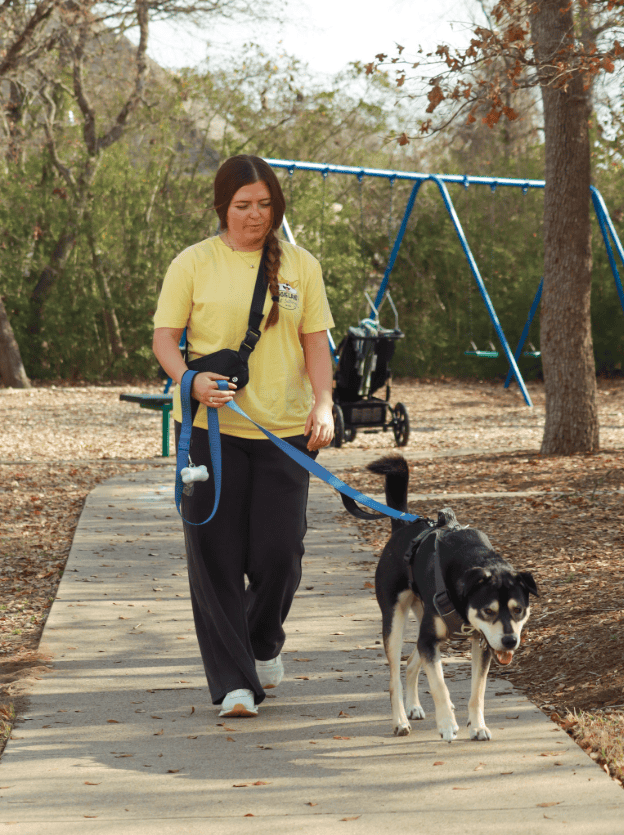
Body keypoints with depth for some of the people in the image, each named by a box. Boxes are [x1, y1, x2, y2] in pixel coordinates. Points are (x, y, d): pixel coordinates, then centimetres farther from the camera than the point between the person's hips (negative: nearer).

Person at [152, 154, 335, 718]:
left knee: (279, 551, -2)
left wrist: (323, 403, -7)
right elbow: (165, 338, 1)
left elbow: (315, 341, 9)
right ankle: (233, 682, 5)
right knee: (217, 555, -3)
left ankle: (264, 642, 29)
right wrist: (193, 381, -19)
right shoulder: (193, 264, 2)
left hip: (284, 428, 1)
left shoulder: (300, 266, 8)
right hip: (210, 427, -1)